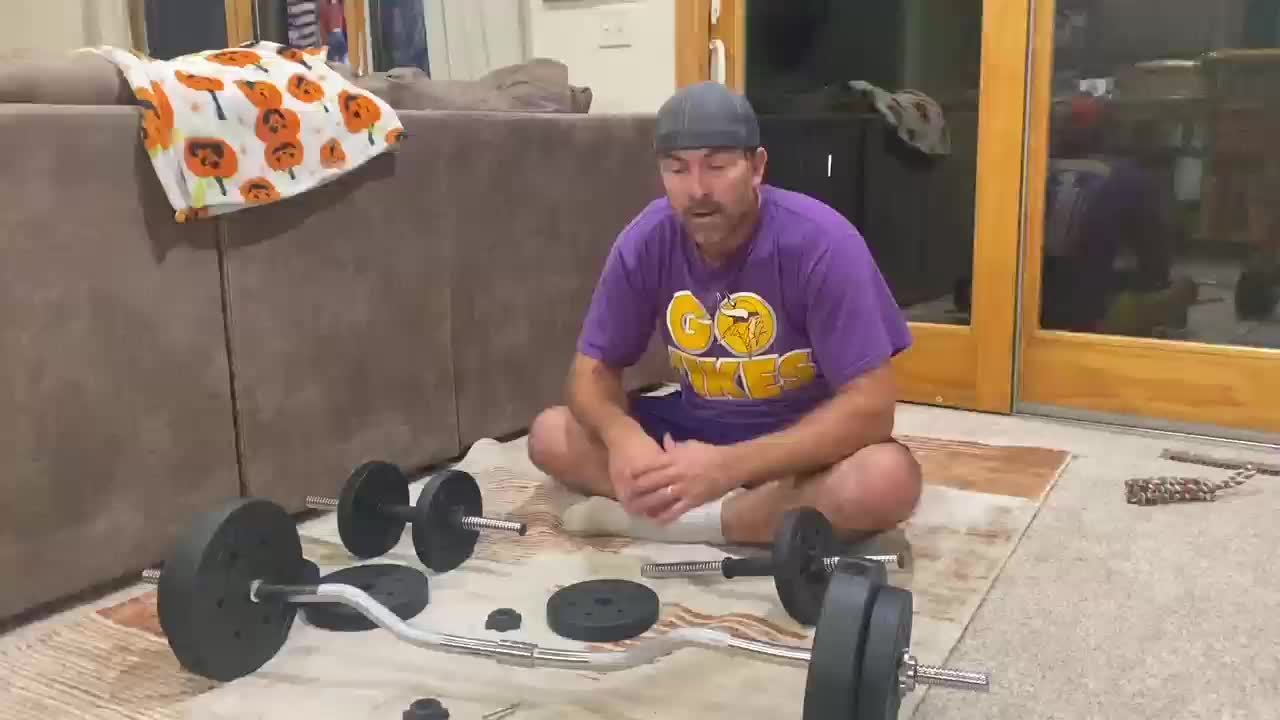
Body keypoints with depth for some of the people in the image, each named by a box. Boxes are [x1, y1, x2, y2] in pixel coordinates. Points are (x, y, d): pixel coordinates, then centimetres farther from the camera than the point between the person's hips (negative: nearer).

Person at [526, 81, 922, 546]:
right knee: (550, 436, -11)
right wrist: (622, 436, -31)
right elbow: (593, 369, -6)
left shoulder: (821, 243, -24)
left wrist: (727, 466, -38)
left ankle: (644, 519, -22)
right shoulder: (645, 241, -12)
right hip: (696, 424, 4)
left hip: (802, 439, -3)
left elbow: (870, 407, -27)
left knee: (889, 480, -35)